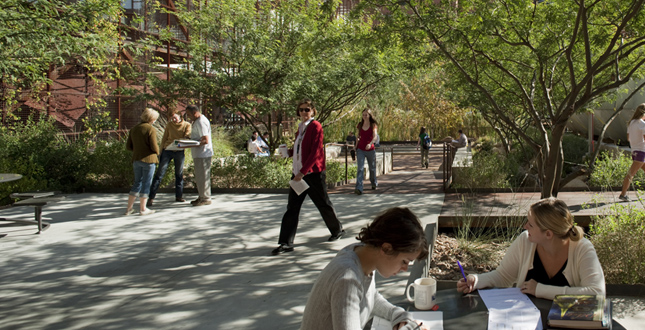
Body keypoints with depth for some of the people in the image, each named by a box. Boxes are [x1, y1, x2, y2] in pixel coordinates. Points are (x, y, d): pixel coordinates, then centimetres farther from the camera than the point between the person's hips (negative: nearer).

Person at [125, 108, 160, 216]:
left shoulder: (134, 129, 10)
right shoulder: (151, 130, -11)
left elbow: (128, 146, 10)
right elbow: (154, 146, -15)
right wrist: (157, 152, 7)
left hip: (136, 159, 7)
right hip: (148, 159, -6)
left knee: (137, 183, 15)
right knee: (146, 183, 2)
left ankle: (129, 208, 14)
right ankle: (143, 209, 8)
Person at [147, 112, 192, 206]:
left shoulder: (187, 125, 3)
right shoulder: (169, 125, 6)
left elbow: (187, 136, -8)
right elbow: (164, 138, 10)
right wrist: (161, 152, 7)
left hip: (179, 152, 0)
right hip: (167, 150, 0)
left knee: (179, 174, 9)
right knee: (160, 173, -4)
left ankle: (179, 196, 21)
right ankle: (151, 197, -3)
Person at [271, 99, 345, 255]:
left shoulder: (316, 126, -10)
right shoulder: (301, 127, 15)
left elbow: (315, 152, -17)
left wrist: (303, 172, -22)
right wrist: (290, 152, 2)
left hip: (313, 173, -7)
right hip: (298, 172, 7)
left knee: (323, 204, 8)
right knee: (292, 208, 2)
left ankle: (337, 229, 32)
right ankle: (286, 243, 3)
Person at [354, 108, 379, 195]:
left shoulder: (373, 125, -3)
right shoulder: (360, 125, 5)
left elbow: (375, 137, -18)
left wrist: (370, 144, -36)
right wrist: (356, 145, 17)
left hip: (370, 150, -1)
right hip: (360, 149, 1)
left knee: (372, 168, 14)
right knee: (360, 168, -14)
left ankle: (374, 183, 40)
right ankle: (359, 188, -21)